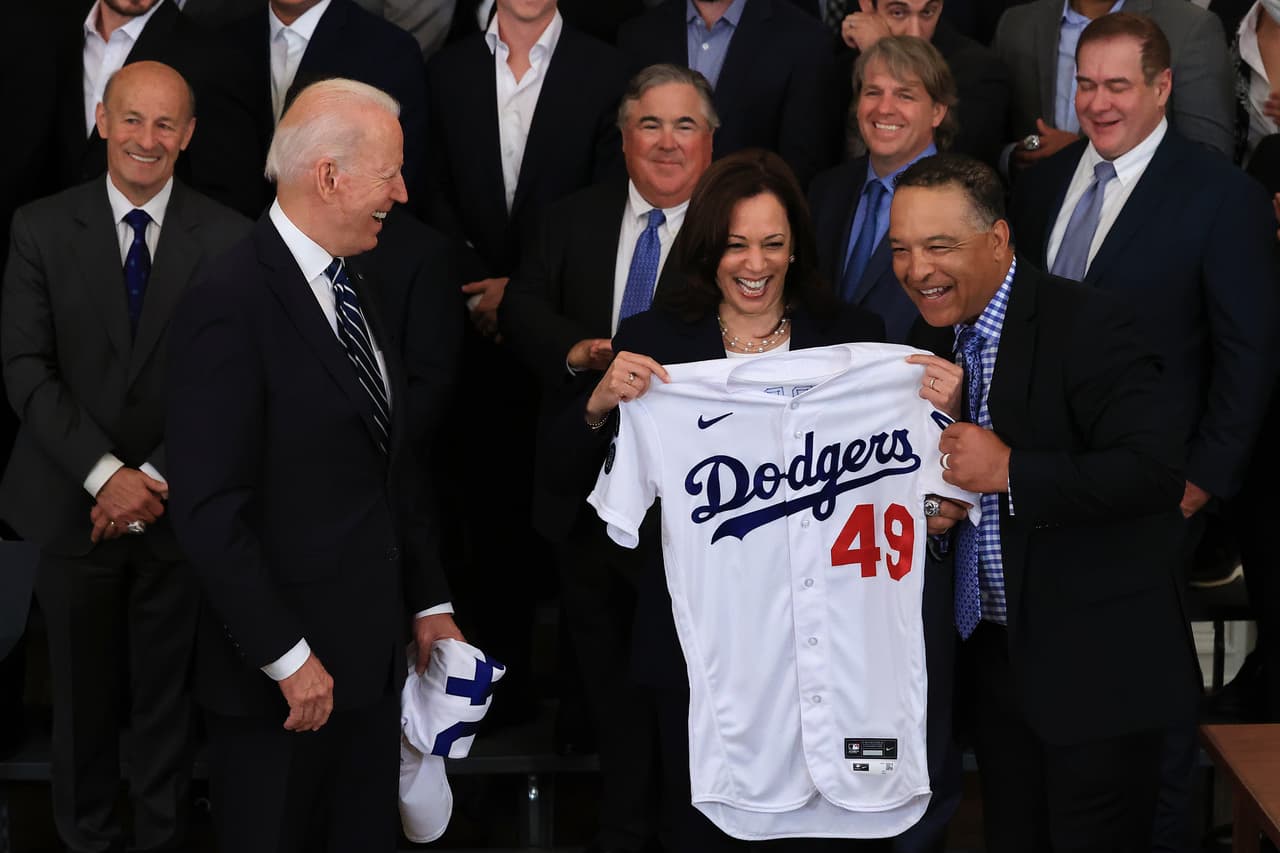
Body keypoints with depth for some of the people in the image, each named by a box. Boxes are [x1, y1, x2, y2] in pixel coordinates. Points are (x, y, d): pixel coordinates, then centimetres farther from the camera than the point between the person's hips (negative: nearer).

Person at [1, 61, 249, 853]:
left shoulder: (227, 237, -3)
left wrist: (155, 479, -13)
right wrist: (104, 474, -15)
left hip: (177, 509, 0)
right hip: (75, 504, 0)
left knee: (169, 693, 11)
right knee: (84, 692, 12)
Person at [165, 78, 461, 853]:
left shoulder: (353, 285, 10)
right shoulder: (232, 303, -18)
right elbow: (211, 511, -21)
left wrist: (428, 602, 13)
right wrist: (287, 657, -18)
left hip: (373, 654, 8)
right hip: (283, 673, -8)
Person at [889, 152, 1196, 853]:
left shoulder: (1087, 325, -17)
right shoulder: (934, 336, 8)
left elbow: (1156, 469, -26)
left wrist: (1010, 472, -25)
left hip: (1093, 664, -7)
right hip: (993, 656, 7)